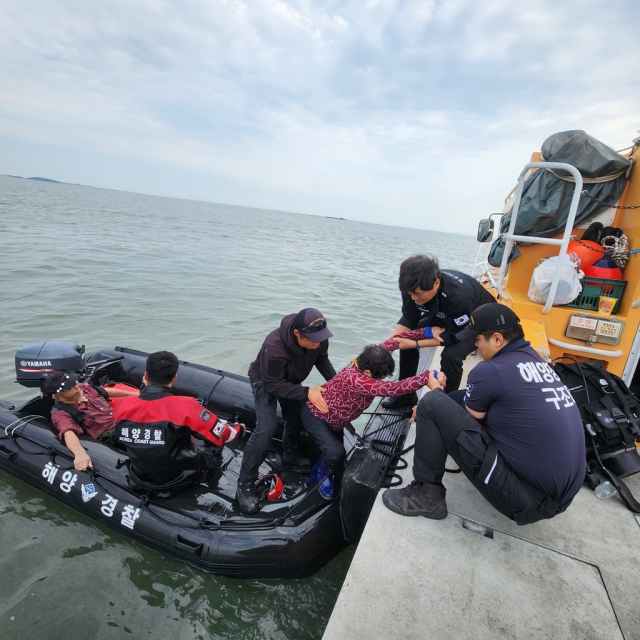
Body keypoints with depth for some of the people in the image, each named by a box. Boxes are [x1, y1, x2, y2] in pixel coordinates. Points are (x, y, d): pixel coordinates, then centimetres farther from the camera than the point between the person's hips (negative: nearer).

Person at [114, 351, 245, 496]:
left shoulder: (123, 406, -17)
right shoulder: (184, 406, -30)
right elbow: (223, 435, -17)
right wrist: (239, 430, 6)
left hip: (139, 481, 4)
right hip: (177, 481, -4)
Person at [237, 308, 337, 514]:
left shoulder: (317, 337, -28)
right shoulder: (274, 347, -44)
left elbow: (322, 359, -7)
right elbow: (273, 385, -34)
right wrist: (306, 393, -40)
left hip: (290, 379, 6)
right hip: (265, 381, -6)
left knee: (296, 418, 10)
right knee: (266, 427, -18)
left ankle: (290, 457, 40)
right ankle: (245, 483, -4)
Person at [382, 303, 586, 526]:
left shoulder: (489, 370, -18)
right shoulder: (536, 360, 5)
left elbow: (466, 420, 0)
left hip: (526, 497, -8)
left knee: (432, 405, -10)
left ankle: (428, 494, 3)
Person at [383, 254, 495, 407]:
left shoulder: (460, 296, -42)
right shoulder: (415, 287, -26)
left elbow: (453, 336, -30)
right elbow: (408, 320, -15)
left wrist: (414, 344, -32)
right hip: (443, 318, 6)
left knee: (451, 356, -30)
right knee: (406, 337, -5)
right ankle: (406, 394, 10)